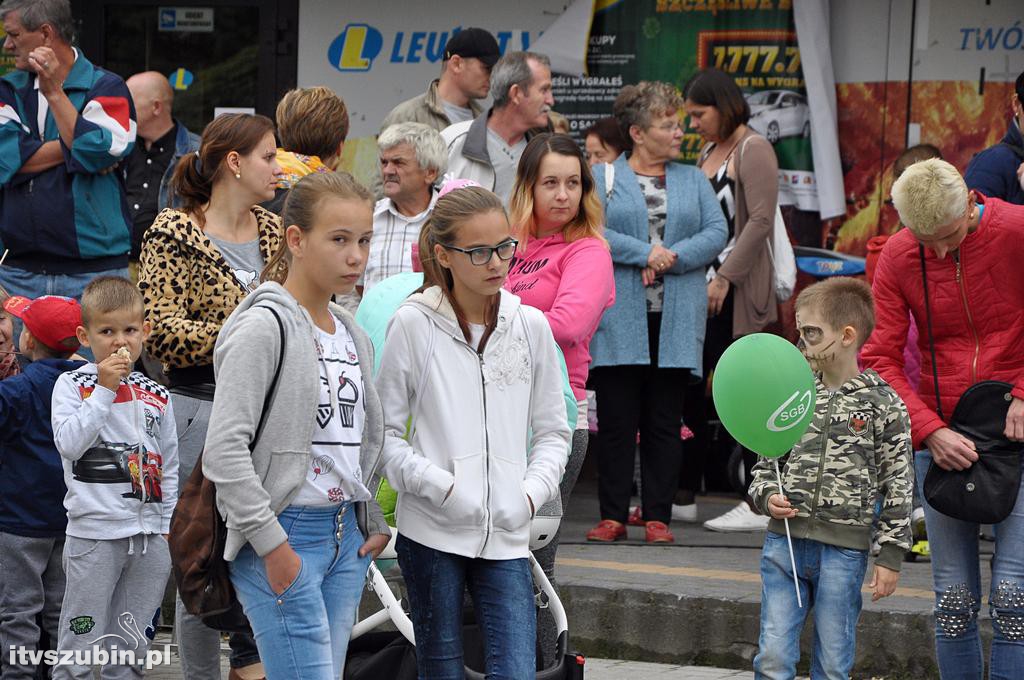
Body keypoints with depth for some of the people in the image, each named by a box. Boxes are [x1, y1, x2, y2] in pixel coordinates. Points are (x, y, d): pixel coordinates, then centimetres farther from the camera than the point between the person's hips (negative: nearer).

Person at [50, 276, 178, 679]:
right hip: (95, 534, -4)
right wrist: (104, 389, -16)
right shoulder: (72, 385, -1)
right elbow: (70, 443, -18)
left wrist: (169, 526, 12)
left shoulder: (157, 396, 12)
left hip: (151, 538, 5)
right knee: (82, 645, -3)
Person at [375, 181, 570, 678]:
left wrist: (531, 493, -4)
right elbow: (384, 432, 0)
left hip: (506, 535, 2)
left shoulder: (531, 326, 6)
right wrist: (440, 486, -12)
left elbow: (552, 431, 13)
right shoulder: (414, 325, -2)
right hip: (432, 531, -2)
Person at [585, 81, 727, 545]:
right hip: (619, 319, -3)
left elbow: (717, 232, 4)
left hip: (675, 321, 3)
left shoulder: (693, 180, 16)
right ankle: (613, 516, 3)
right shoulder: (603, 177, 6)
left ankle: (658, 516, 7)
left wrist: (673, 257, -11)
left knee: (665, 422, 3)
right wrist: (645, 253, -15)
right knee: (616, 419, -2)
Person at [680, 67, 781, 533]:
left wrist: (724, 278, -19)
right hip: (702, 288, 9)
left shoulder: (752, 150, -7)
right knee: (690, 390, 8)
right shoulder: (708, 152, 18)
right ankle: (684, 496, 14)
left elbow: (760, 221, -16)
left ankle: (757, 505, -4)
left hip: (736, 293, -9)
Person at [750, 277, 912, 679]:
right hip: (785, 541, 3)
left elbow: (898, 486, -1)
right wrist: (767, 496, -5)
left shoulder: (883, 405, -3)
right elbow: (765, 464, 17)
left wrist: (891, 555, -4)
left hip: (843, 551, -3)